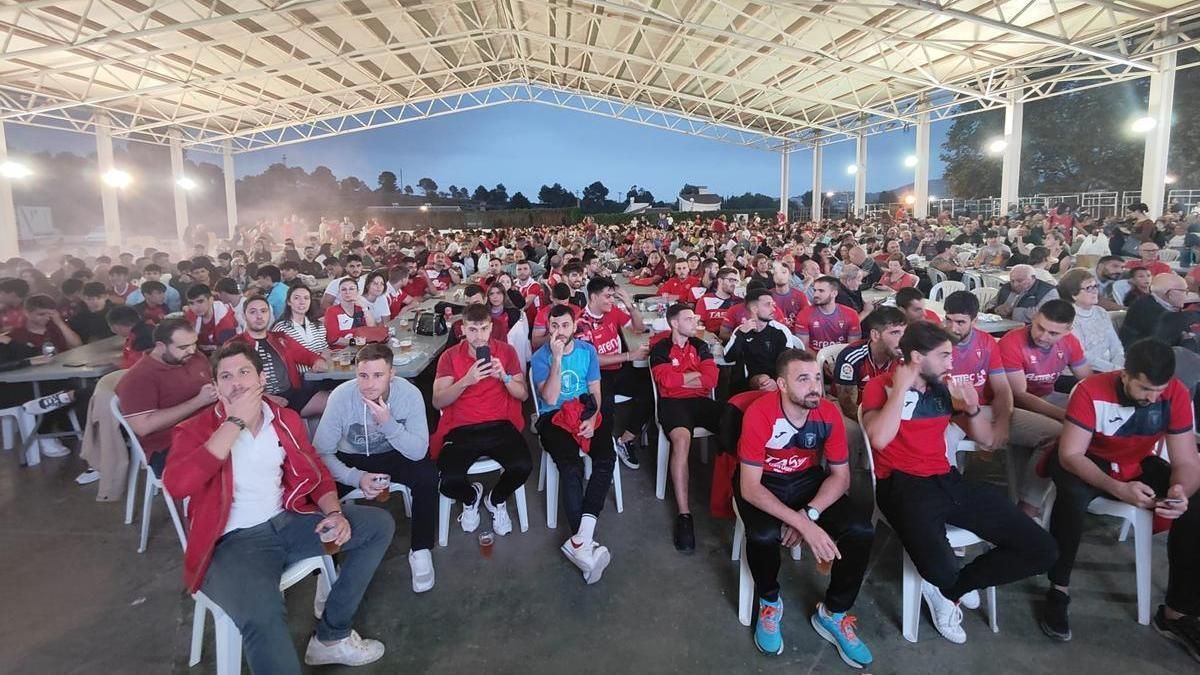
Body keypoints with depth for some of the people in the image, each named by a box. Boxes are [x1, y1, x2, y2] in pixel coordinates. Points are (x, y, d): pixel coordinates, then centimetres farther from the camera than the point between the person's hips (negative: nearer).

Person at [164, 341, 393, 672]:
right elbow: (176, 484, -24)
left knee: (379, 524, -2)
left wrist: (334, 513, -7)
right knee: (263, 616, -37)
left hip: (287, 521, 6)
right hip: (235, 540, -6)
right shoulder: (196, 430, -5)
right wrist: (235, 422, -22)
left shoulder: (286, 419, 9)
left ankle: (331, 636, 5)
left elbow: (315, 472, 13)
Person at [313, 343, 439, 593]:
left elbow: (419, 451, -27)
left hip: (394, 456, 0)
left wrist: (388, 423, -40)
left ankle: (421, 550, -8)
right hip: (351, 458, 0)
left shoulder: (410, 394, -24)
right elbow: (321, 452, -21)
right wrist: (356, 477, -34)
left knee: (427, 475, -29)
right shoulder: (341, 396, -24)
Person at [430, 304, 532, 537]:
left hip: (500, 425, 1)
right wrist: (466, 380, -20)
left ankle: (496, 500, 10)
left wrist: (504, 377, -14)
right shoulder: (450, 356, 4)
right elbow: (438, 402, -4)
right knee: (449, 481, -26)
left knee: (523, 466, -27)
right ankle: (471, 497, 16)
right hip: (461, 429, 0)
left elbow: (523, 394, 6)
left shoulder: (506, 351, 7)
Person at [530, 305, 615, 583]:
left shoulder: (587, 350, 6)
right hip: (554, 417, -3)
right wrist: (557, 358, -22)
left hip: (586, 413, 3)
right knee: (571, 467, -29)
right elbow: (550, 398, -16)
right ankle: (586, 541, -27)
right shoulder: (540, 357, -4)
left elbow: (595, 390, 6)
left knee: (606, 459, -25)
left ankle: (580, 540, -30)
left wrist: (592, 418, -13)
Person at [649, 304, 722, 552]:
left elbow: (711, 379, 4)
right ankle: (684, 514, -37)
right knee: (681, 439, -36)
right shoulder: (660, 349, 8)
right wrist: (695, 374, 3)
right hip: (673, 402, -4)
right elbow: (666, 381, -9)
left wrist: (678, 379, -1)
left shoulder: (700, 346, 18)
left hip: (702, 400, 4)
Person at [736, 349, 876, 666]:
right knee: (763, 535, -34)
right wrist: (803, 525, -37)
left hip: (808, 479, 4)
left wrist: (808, 513, -23)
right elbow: (749, 487, -28)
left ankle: (833, 614, 6)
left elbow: (840, 475, -6)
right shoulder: (759, 414, -29)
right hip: (762, 481, -4)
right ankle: (769, 602, 1)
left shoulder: (829, 414, -16)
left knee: (862, 530, -18)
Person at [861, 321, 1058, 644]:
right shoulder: (881, 386, -4)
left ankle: (950, 589, 11)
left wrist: (971, 409, -3)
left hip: (948, 480, 7)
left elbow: (987, 440, 18)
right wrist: (901, 388, -16)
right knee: (941, 570, -34)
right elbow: (879, 439, -24)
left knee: (1041, 550, -1)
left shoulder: (944, 387, 13)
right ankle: (948, 585, 7)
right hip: (903, 484, -7)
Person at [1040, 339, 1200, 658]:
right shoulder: (1090, 391, -28)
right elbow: (1070, 455, -29)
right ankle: (1059, 590, -18)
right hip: (1089, 461, -4)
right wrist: (1118, 489, -44)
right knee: (1072, 495, -36)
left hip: (1140, 466, 4)